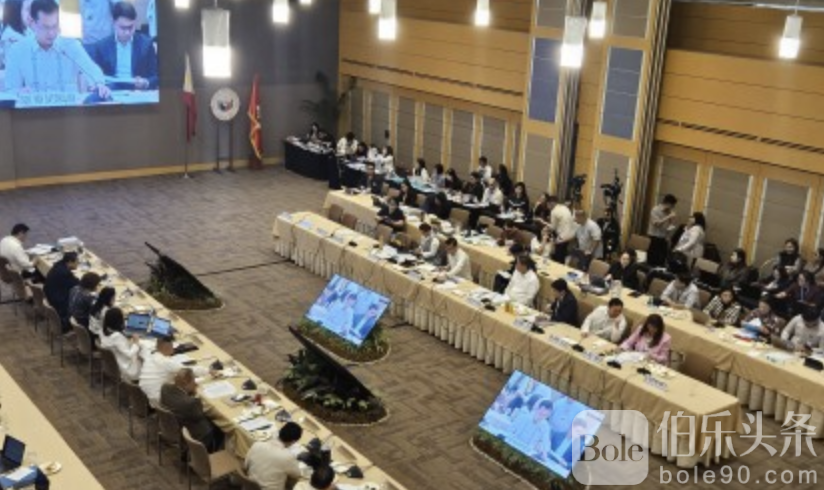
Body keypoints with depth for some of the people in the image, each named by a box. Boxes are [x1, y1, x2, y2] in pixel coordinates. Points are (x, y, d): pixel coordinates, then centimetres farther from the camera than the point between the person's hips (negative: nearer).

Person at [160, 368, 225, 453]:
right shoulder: (190, 402, -39)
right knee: (219, 429, 15)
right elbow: (199, 416, -19)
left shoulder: (165, 388, -18)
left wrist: (191, 392, -10)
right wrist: (195, 395, -16)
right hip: (190, 436, -8)